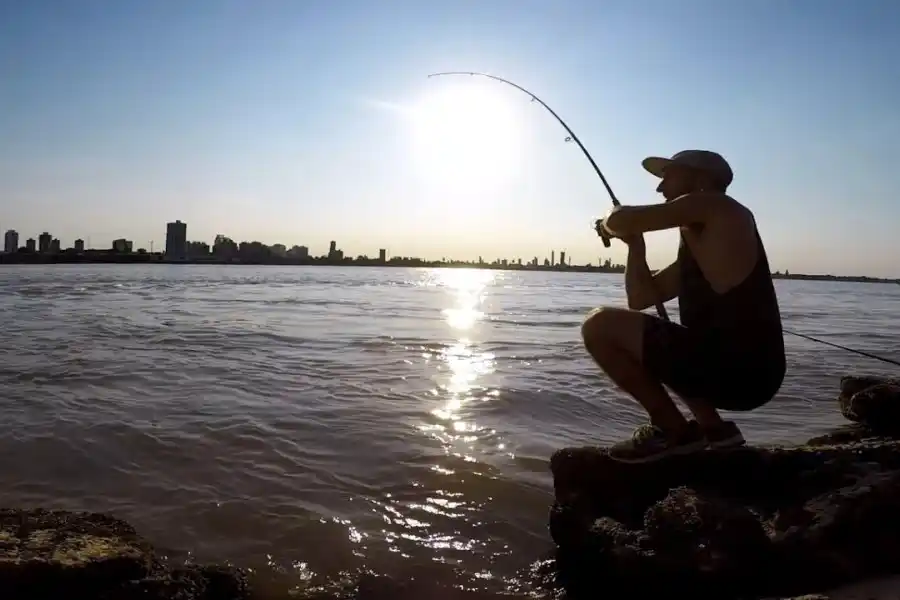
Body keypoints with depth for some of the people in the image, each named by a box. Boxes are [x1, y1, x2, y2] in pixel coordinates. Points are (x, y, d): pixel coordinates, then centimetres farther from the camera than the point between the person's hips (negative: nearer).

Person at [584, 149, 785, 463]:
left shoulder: (715, 206, -3)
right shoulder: (697, 244, 22)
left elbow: (620, 220, -10)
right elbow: (641, 299, 22)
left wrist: (609, 222, 12)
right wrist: (635, 243, 15)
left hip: (735, 367, -10)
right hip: (747, 371, 10)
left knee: (599, 326, -11)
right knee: (652, 346, 35)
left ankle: (672, 429, -1)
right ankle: (712, 426, 19)